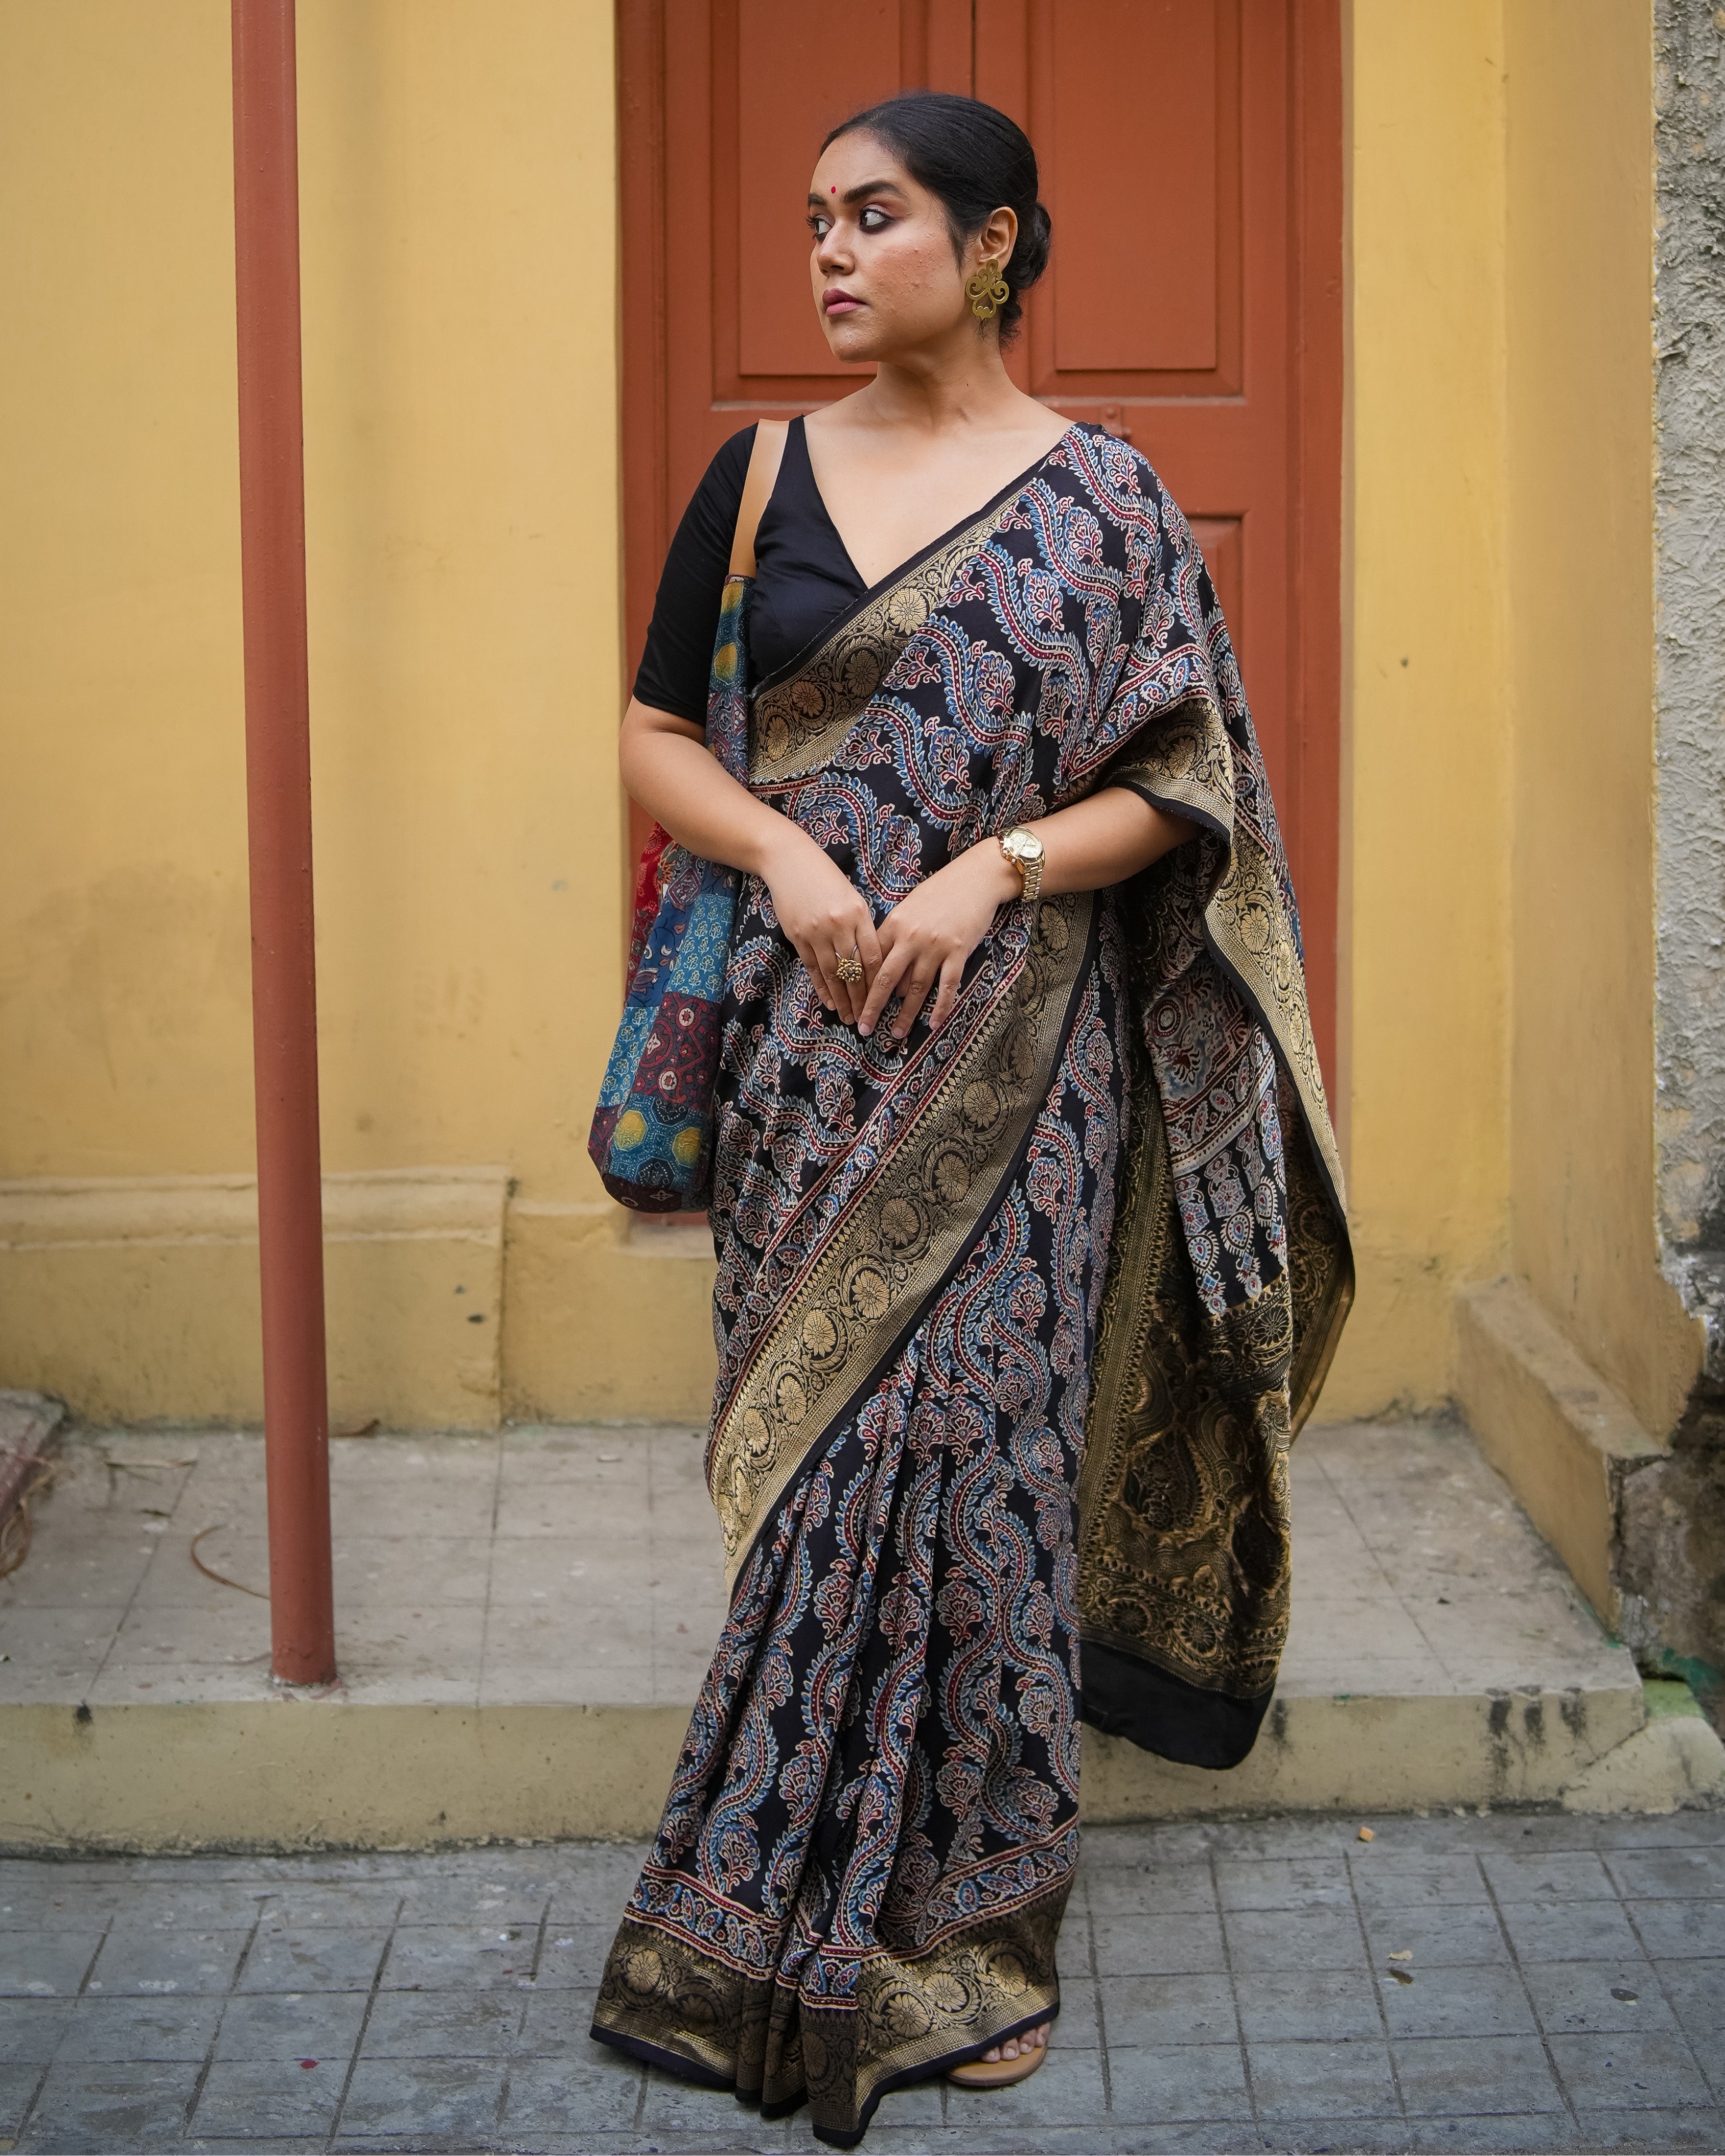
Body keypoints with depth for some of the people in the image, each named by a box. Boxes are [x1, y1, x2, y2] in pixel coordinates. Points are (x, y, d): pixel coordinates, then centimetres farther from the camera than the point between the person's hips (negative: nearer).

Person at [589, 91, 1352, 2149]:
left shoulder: (1095, 497, 0)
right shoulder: (765, 474, 7)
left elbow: (1179, 783, -1)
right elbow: (657, 732, 9)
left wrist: (995, 868, -16)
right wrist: (786, 852, -9)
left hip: (1012, 1038, -2)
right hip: (808, 1031, 2)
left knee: (964, 1437, -4)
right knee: (829, 1447, 4)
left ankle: (952, 1921, 10)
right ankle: (828, 1926, 18)